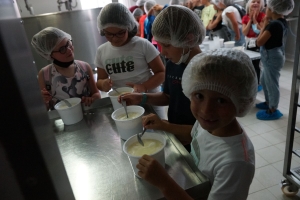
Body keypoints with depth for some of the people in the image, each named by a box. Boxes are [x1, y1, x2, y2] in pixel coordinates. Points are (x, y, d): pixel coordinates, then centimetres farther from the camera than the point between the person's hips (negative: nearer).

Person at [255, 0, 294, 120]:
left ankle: (273, 110, 16)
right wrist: (267, 24, 5)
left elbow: (259, 42, -21)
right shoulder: (282, 22, 6)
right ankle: (268, 103, 38)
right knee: (264, 80, 23)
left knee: (272, 84, 2)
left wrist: (265, 24, -14)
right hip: (274, 56, 10)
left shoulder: (274, 24, -24)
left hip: (272, 57, -10)